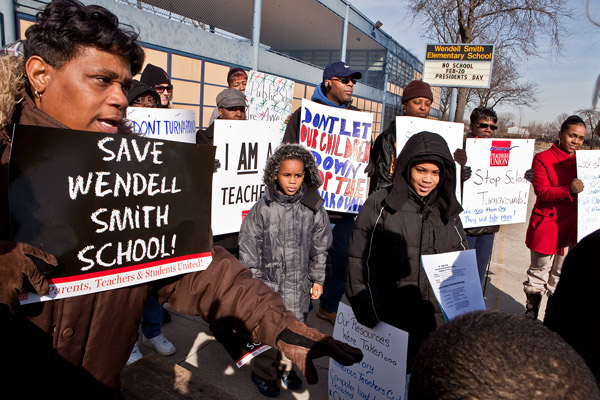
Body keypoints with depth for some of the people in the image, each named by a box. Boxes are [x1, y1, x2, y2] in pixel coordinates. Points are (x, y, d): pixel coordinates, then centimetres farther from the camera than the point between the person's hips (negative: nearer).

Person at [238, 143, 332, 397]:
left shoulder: (314, 208, -5)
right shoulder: (262, 208, -9)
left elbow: (320, 247, 5)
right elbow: (249, 247, -3)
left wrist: (318, 279, 8)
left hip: (299, 285, 2)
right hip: (268, 283, -2)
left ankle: (286, 366, 44)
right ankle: (263, 373, 35)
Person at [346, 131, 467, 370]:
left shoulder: (447, 211, 8)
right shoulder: (380, 205, -6)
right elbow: (361, 261, -7)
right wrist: (370, 315, -9)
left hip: (438, 322, 4)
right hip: (391, 322, -3)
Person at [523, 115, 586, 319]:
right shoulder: (542, 158, -6)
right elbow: (542, 191, -15)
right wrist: (569, 190, -31)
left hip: (571, 226, 5)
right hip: (547, 224, -5)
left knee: (561, 276, 14)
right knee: (539, 271, 5)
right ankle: (530, 314, 21)